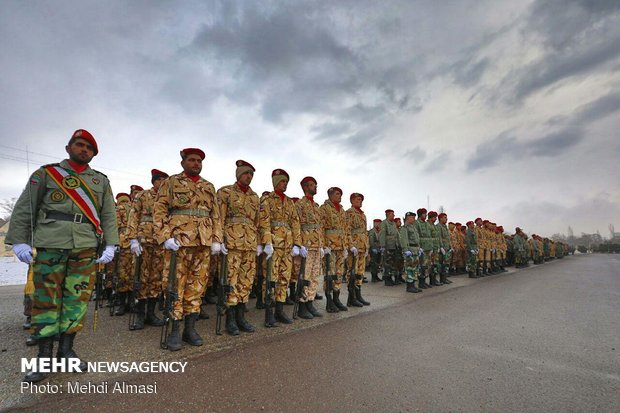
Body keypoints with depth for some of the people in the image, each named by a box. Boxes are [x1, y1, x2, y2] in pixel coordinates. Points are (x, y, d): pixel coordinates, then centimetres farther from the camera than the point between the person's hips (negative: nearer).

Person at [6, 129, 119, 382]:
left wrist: (110, 245, 1)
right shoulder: (46, 173, 12)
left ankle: (66, 350, 17)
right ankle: (44, 355, 14)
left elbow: (109, 215, 10)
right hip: (50, 246, -1)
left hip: (87, 248, 1)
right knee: (46, 299, 3)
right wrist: (19, 240, -2)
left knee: (78, 298, 3)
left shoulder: (101, 181, 15)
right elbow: (24, 208, 8)